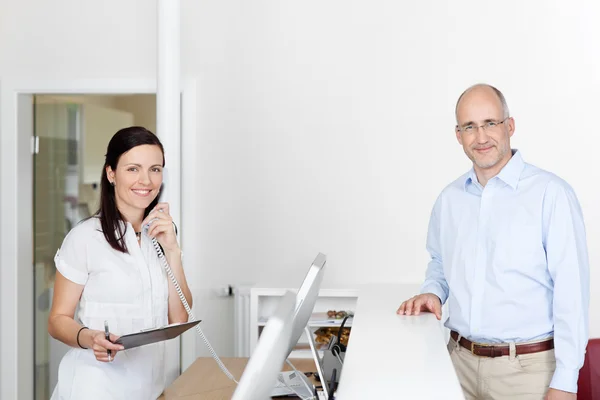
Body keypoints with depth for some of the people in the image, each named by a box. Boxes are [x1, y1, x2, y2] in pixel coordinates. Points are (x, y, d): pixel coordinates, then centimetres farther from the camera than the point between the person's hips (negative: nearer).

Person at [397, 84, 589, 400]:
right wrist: (433, 292, 2)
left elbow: (571, 292, -14)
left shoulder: (551, 193, -12)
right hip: (460, 360, 5)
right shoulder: (449, 199, 6)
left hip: (528, 366, -5)